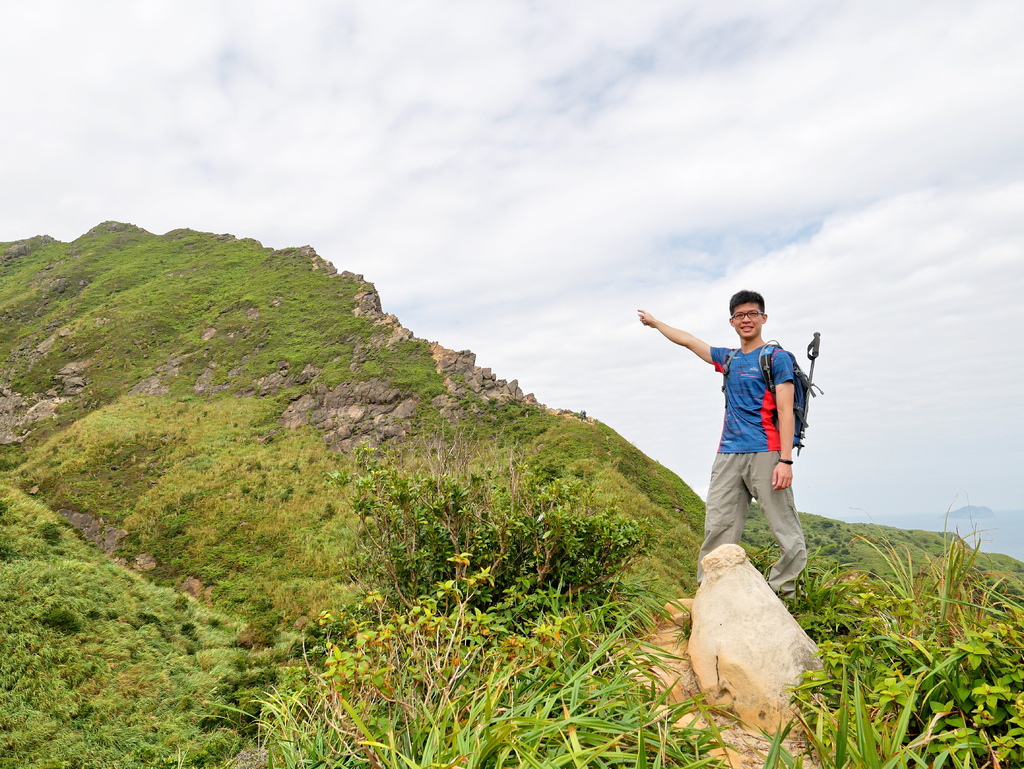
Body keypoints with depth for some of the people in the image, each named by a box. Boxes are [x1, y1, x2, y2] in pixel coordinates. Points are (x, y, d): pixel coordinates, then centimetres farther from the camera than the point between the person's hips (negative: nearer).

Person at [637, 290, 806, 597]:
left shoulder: (776, 358, 3)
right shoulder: (728, 359, 19)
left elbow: (785, 411, -5)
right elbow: (689, 341, 32)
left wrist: (786, 460, -13)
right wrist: (655, 322, 43)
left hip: (764, 455, -5)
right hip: (728, 455, 5)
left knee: (787, 533, -6)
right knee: (717, 530, 0)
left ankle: (781, 594, 3)